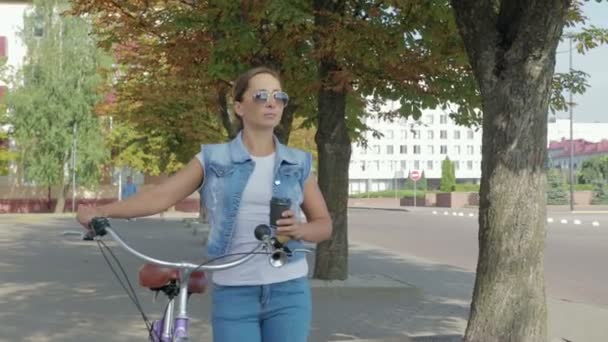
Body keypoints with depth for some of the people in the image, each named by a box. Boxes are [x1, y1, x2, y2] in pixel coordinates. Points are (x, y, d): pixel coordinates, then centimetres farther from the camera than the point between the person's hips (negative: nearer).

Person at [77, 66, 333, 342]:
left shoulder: (297, 163, 7)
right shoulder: (214, 159, 3)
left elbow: (325, 224, 11)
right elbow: (161, 196, -5)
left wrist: (299, 229, -12)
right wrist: (100, 211, -17)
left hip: (288, 291, 2)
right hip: (234, 293, -1)